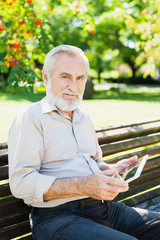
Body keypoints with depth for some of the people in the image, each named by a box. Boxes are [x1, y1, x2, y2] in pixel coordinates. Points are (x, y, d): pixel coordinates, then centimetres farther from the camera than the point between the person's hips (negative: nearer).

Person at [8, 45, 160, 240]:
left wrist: (112, 170, 7)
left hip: (104, 208, 8)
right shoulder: (30, 118, -4)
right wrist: (82, 186, -22)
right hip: (58, 215, -8)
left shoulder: (84, 119, 22)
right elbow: (21, 183, -14)